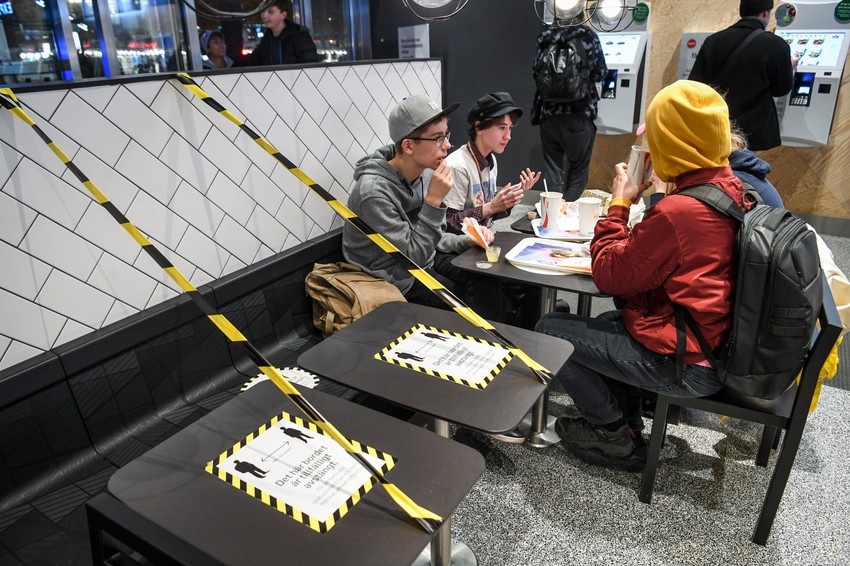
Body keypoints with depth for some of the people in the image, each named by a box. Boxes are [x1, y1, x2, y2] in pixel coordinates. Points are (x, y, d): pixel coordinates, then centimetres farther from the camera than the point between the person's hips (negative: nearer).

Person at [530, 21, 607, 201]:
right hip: (580, 112, -2)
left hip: (549, 111, 2)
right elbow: (600, 73, 2)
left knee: (552, 168, 8)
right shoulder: (588, 35, -3)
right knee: (579, 169, 9)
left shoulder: (546, 36, 3)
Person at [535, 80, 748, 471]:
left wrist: (619, 204, -9)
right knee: (607, 323, 28)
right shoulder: (732, 189, 0)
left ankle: (615, 436, 12)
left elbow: (609, 274, -17)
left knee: (549, 330, -2)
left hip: (687, 365, -9)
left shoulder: (677, 212, -29)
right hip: (721, 346, 9)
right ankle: (626, 422, 28)